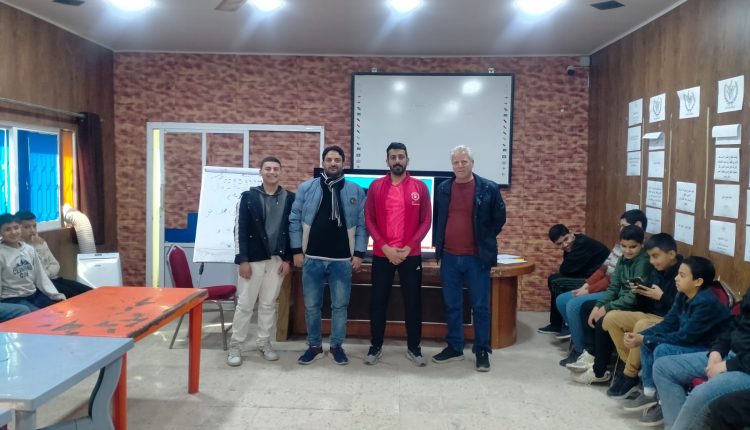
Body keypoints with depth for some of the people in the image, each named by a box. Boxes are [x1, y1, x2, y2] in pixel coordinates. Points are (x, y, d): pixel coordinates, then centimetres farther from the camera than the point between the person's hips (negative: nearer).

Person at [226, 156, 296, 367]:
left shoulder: (289, 198, 4)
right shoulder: (248, 196, -2)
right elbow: (240, 230, -5)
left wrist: (288, 259, -1)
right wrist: (242, 260, -11)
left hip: (277, 260, 2)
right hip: (253, 259, -2)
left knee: (268, 304, 11)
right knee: (245, 304, 3)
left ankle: (264, 343, 24)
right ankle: (235, 346, 15)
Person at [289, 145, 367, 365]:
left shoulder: (356, 191, 2)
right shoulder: (306, 188, 2)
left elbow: (362, 225, 2)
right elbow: (294, 220, 3)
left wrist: (358, 253, -3)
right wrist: (297, 250, -2)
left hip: (343, 260, 0)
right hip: (312, 259, 1)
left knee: (340, 306, 8)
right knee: (311, 306, 9)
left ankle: (336, 346, 24)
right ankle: (314, 346, 24)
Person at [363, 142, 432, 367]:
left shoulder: (420, 187, 1)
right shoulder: (375, 186, 2)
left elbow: (426, 221, 0)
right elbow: (369, 220, -1)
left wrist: (408, 247, -10)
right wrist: (385, 248, -10)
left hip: (411, 255, 0)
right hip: (381, 255, 0)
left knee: (413, 301, 6)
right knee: (378, 301, 7)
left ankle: (414, 348, 19)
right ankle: (375, 346, 20)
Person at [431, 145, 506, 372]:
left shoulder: (489, 189, -4)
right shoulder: (443, 189, 5)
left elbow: (499, 218, 4)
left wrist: (485, 240, 3)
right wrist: (438, 246, 10)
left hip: (477, 257, -3)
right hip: (449, 257, 3)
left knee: (480, 306, 4)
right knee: (451, 305, 10)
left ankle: (482, 351, 17)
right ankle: (454, 347, 24)